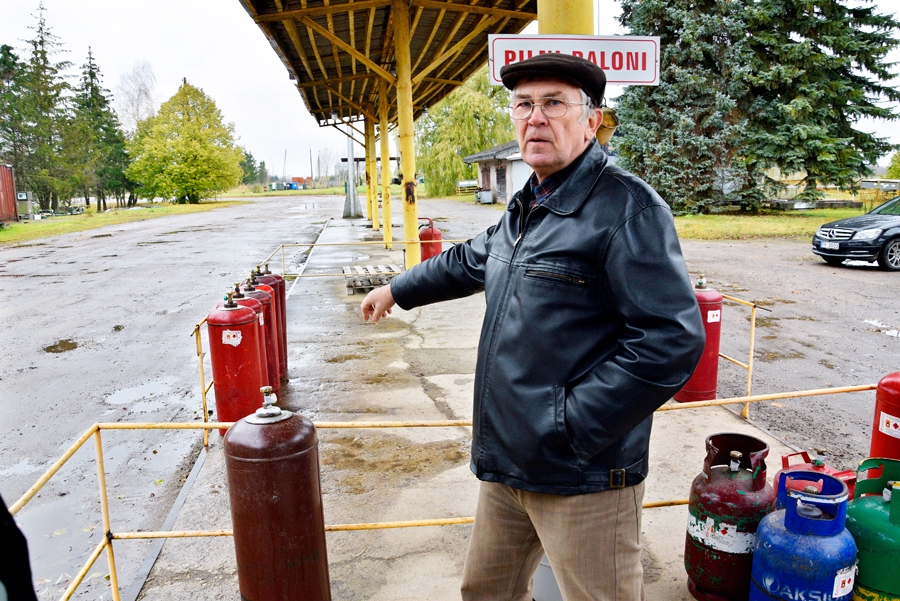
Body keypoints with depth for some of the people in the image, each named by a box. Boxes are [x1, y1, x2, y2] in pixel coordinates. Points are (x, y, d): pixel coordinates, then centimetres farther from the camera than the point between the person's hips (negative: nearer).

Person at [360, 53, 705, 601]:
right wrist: (397, 290, 39)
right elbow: (470, 262, 30)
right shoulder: (526, 209, 13)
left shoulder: (627, 207, -16)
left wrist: (571, 425, -21)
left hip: (583, 478, -8)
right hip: (507, 463, 9)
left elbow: (673, 340, -23)